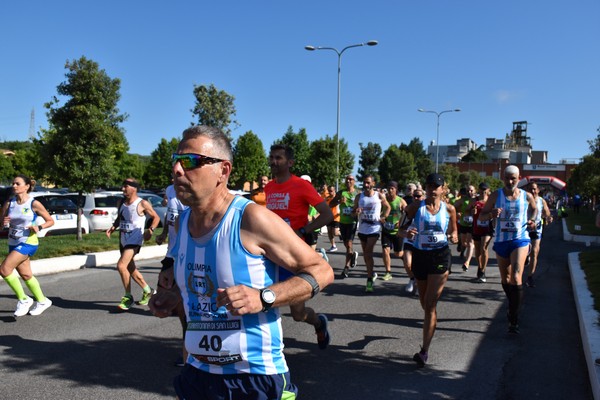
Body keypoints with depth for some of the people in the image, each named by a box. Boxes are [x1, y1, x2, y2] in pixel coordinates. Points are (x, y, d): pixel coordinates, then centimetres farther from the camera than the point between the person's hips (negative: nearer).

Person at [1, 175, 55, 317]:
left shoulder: (34, 204, -11)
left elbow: (50, 221, -3)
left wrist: (39, 227, -20)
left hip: (28, 243, -6)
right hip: (13, 243, 6)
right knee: (26, 275, 13)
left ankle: (23, 300, -2)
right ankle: (42, 301, 31)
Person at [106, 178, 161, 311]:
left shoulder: (142, 204, -11)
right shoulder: (121, 202, 9)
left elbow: (156, 217, -4)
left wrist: (150, 230, -18)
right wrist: (113, 227, 4)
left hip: (134, 240, -8)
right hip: (123, 240, 8)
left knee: (121, 266, -19)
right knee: (131, 269, 14)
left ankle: (128, 297, -4)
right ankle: (148, 291, 32)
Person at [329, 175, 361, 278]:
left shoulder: (358, 193, -1)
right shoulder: (340, 193, 6)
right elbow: (330, 204, 3)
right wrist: (339, 201, -16)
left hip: (352, 221, -4)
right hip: (342, 221, 4)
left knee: (349, 243, -11)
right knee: (346, 244, 15)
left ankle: (346, 268, -7)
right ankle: (353, 254, 45)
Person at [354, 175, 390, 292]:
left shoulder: (379, 196, -2)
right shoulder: (359, 197, 3)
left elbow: (387, 207, 12)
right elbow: (354, 211, 8)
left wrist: (384, 217, -4)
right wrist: (356, 212, -16)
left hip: (374, 228, -4)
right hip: (362, 228, 4)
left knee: (368, 252, -13)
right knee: (366, 253, 12)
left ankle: (369, 279, -8)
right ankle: (371, 273, 32)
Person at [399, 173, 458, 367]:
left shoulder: (449, 209, 0)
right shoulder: (415, 207, 0)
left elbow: (452, 231, 11)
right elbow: (402, 229, 2)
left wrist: (454, 237, -12)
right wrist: (406, 232, -22)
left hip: (440, 256, -2)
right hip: (420, 255, 2)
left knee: (430, 304, -9)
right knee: (424, 303, 16)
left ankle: (424, 351, -7)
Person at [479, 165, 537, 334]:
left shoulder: (527, 196, -1)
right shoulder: (496, 195, -2)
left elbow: (534, 209, 21)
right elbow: (481, 216, -1)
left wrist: (531, 220, 1)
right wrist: (491, 214, -23)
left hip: (520, 240, -2)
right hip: (501, 241, 2)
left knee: (516, 277, -18)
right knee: (505, 279, 15)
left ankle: (514, 320, -13)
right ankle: (513, 307, 41)